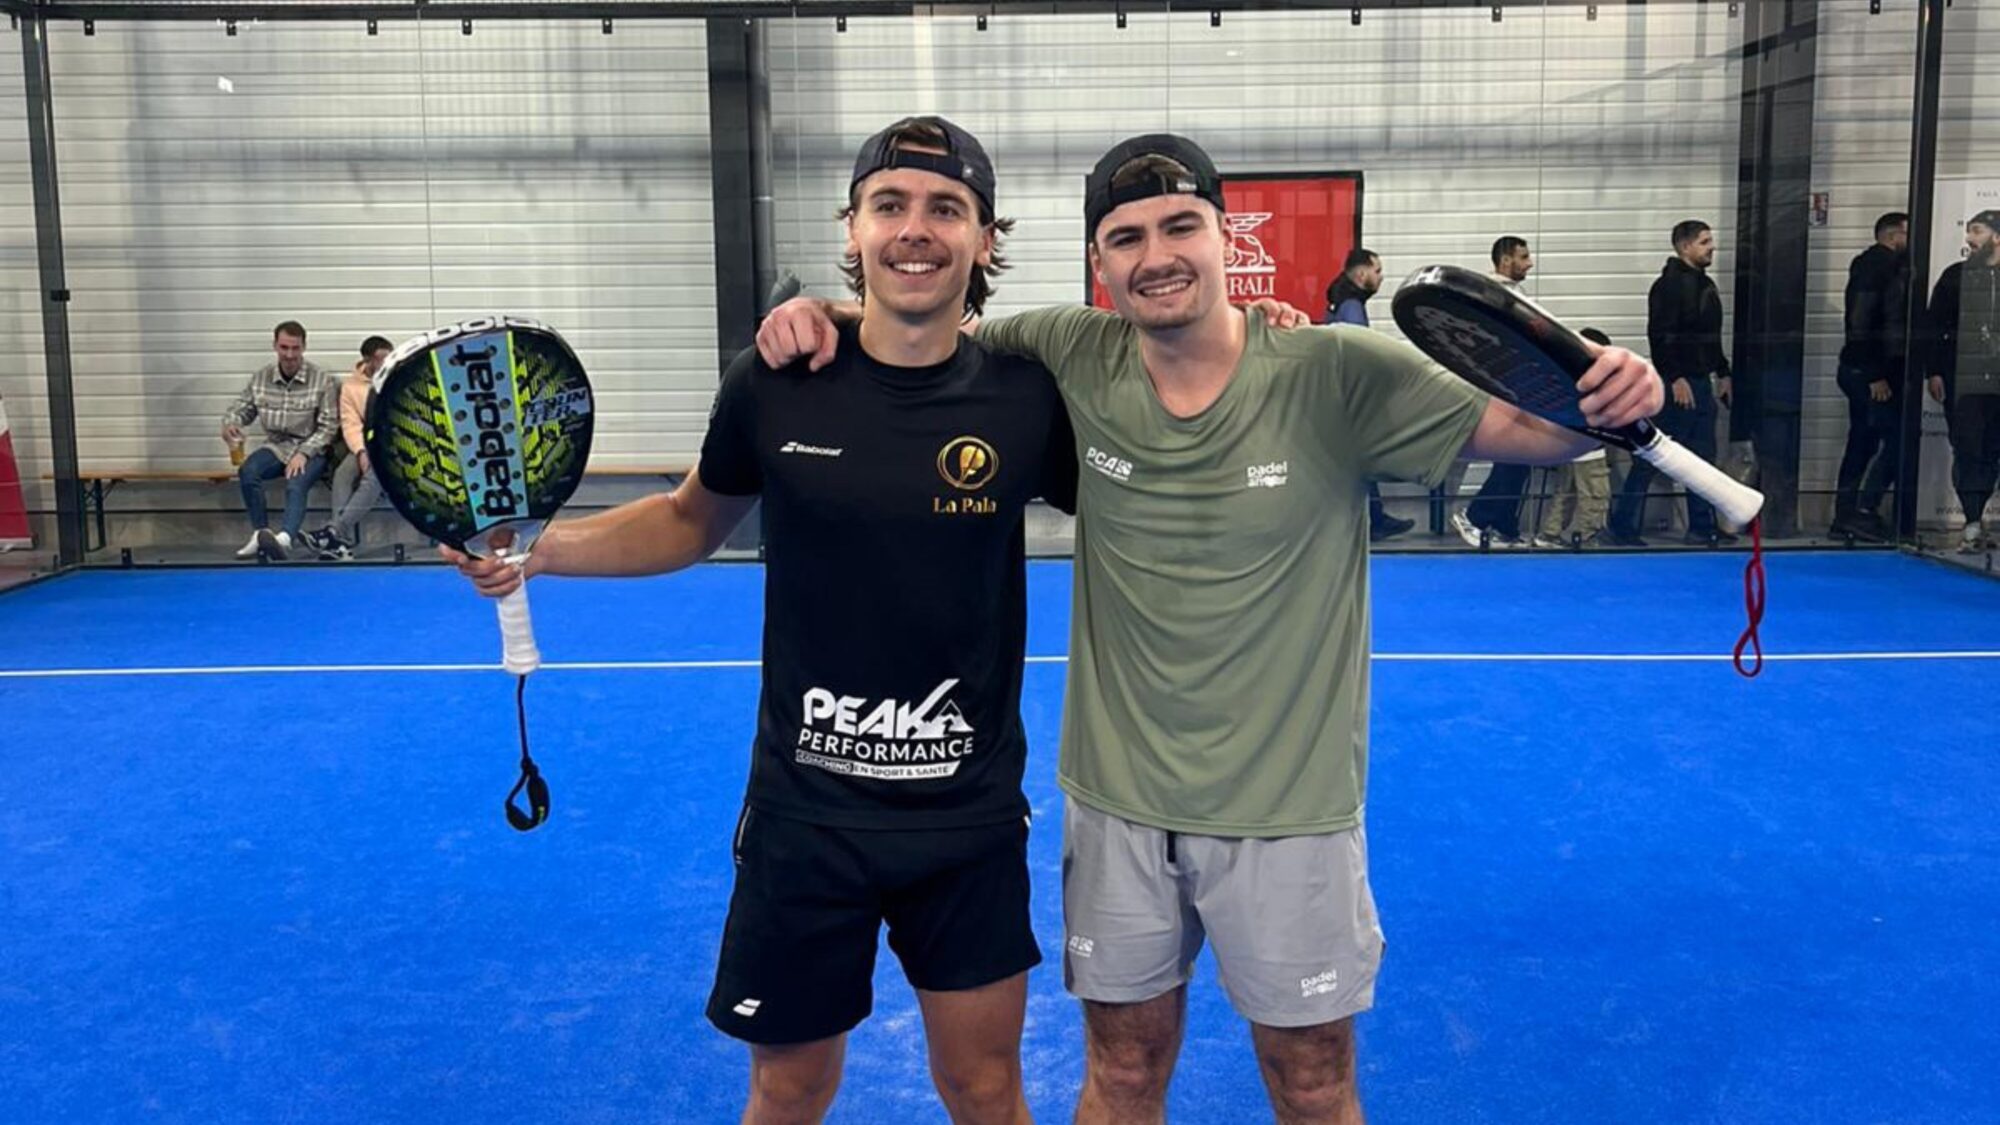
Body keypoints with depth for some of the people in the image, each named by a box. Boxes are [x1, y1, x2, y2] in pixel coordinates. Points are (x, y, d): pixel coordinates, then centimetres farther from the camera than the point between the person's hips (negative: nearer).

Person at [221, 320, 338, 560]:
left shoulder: (321, 379, -7)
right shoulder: (261, 377, 4)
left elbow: (328, 426, -7)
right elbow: (241, 409, 13)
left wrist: (303, 453, -19)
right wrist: (230, 424, -12)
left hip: (311, 449, -4)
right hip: (276, 446, 4)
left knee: (295, 485, -33)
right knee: (247, 471, -26)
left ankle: (285, 538, -55)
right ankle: (261, 533, -19)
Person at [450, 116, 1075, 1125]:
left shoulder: (1027, 399, -9)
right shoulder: (772, 384, -7)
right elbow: (693, 520, 10)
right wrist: (541, 547, -3)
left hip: (971, 822, 0)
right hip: (804, 813, 0)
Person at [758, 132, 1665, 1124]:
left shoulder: (1338, 374, -14)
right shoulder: (1073, 361, -7)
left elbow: (1527, 427, -10)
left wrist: (1608, 398, -30)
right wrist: (825, 319, -11)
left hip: (1288, 811, -2)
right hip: (1115, 803, 2)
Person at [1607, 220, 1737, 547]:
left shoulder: (1706, 285, 17)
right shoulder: (1669, 285, -12)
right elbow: (1659, 335, -20)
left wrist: (1722, 374, 20)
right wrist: (1675, 378, -24)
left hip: (1702, 382, 9)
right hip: (1679, 384, -9)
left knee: (1702, 457, 11)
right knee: (1651, 457, -7)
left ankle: (1702, 527, 18)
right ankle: (1622, 526, -3)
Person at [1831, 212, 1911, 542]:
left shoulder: (1892, 267, 19)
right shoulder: (1877, 266, -11)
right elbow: (1861, 323, -20)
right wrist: (1875, 375, -22)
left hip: (1861, 372, 10)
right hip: (1872, 373, -10)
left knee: (1862, 442, 11)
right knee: (1896, 440, -9)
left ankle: (1845, 516, 14)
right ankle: (1864, 511, -7)